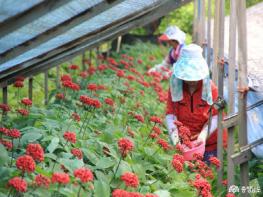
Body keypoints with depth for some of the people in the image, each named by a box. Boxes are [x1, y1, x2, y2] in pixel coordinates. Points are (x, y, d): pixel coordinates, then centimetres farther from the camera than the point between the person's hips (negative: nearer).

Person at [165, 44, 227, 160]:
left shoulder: (210, 88, -10)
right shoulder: (175, 87, -6)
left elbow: (216, 115, -10)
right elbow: (170, 113, -6)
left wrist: (204, 134, -24)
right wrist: (174, 133, -22)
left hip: (209, 142, -1)